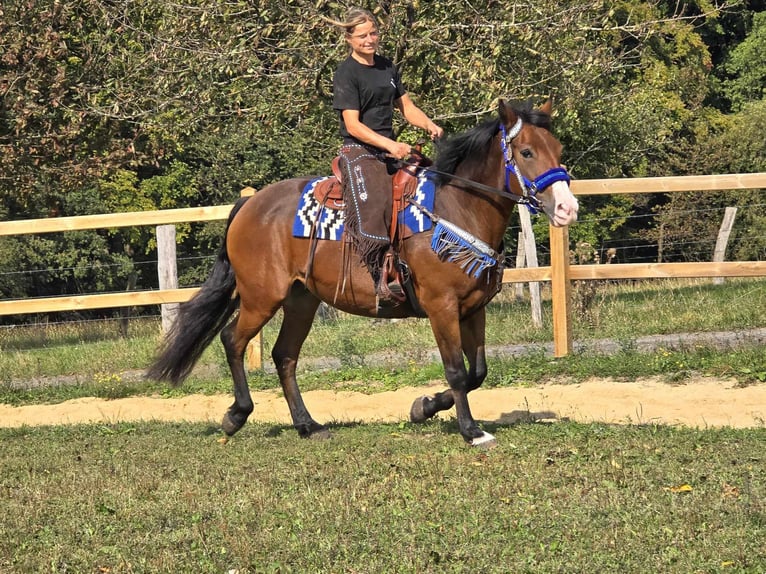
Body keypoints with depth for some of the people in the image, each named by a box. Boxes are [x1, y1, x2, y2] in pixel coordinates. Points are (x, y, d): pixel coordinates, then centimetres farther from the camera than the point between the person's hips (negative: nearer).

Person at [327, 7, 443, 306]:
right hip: (359, 151, -8)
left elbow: (407, 107, 19)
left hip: (391, 151, 8)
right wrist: (390, 145, -25)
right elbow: (352, 124, -14)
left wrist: (429, 125, -3)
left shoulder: (387, 67, 16)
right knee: (372, 207, -27)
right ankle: (379, 281, -33)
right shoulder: (346, 73, -6)